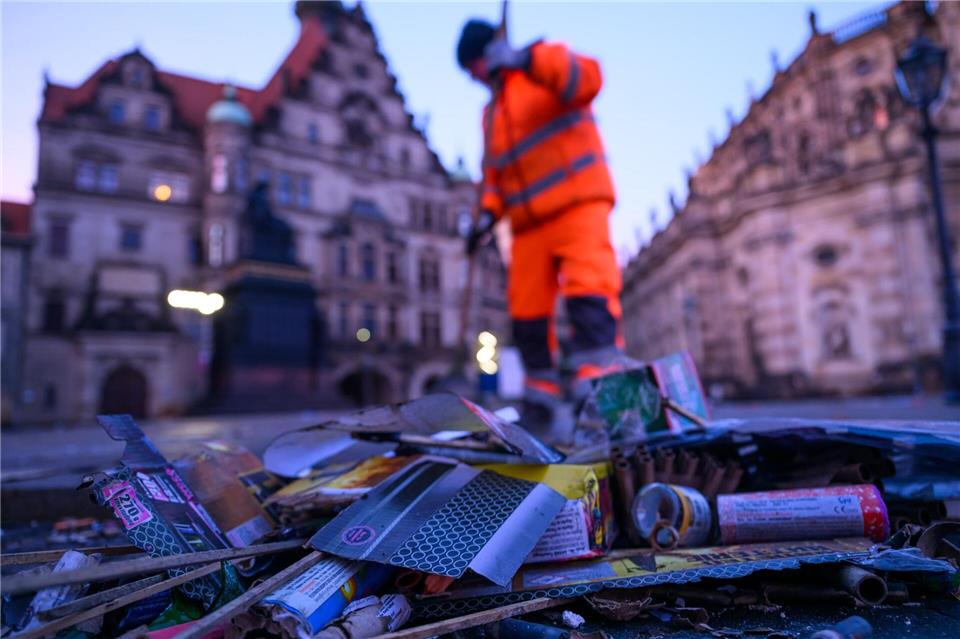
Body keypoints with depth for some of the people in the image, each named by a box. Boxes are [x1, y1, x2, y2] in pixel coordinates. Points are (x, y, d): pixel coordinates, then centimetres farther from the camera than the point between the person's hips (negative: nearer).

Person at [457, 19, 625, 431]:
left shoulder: (547, 59, 7)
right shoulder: (492, 111, 25)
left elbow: (587, 79, -15)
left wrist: (524, 60, -26)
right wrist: (488, 212, 5)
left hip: (578, 204, -6)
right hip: (529, 223, 6)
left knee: (589, 293, -21)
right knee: (526, 312, 1)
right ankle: (541, 396, 12)